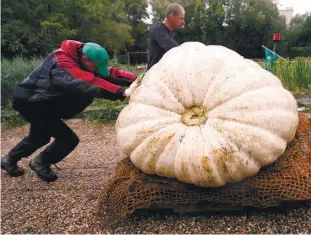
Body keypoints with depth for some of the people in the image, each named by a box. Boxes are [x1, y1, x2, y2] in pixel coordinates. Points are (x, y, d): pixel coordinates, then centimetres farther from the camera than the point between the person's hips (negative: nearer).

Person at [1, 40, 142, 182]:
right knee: (69, 139, -13)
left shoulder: (78, 60, -4)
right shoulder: (62, 63, -31)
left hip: (38, 100, 10)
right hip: (29, 101, -9)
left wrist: (136, 78, -24)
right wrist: (122, 92, -54)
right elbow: (89, 83, -47)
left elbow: (110, 72, -12)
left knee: (40, 136, 28)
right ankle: (40, 162, 13)